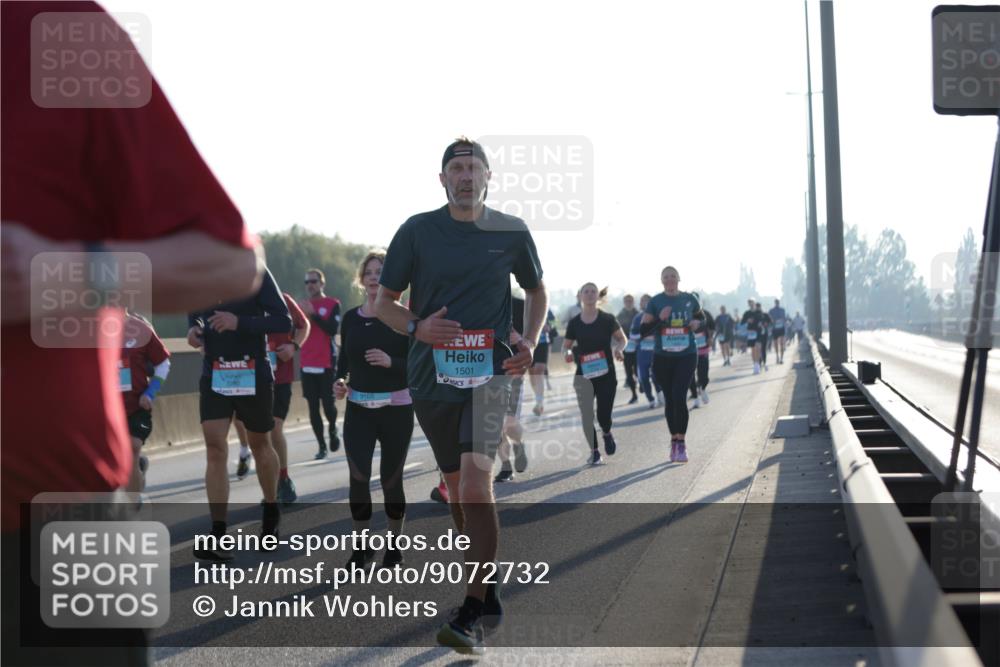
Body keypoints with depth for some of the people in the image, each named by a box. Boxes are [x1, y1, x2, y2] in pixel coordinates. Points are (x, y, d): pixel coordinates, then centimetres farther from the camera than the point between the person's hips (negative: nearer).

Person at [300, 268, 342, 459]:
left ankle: (333, 430, 25)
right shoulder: (302, 305, 11)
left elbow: (333, 329, -14)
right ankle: (322, 446, 9)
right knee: (313, 408, 1)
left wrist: (313, 314, -19)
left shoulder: (332, 304, 0)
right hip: (307, 364, 3)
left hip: (326, 363, -3)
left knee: (328, 404, -6)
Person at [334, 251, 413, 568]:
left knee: (391, 480, 6)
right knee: (358, 478, -10)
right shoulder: (351, 318, 5)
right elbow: (344, 360, 13)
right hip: (358, 409, 2)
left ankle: (395, 545, 26)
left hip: (396, 409, -2)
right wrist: (340, 382, -6)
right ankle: (361, 546, 5)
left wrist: (391, 362, -24)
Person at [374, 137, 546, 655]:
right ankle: (489, 596, 30)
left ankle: (471, 614, -18)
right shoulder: (418, 231, 2)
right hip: (432, 374, 2)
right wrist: (417, 326, -14)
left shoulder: (512, 232, 4)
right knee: (456, 486, 11)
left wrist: (529, 342, 2)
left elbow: (536, 291, 20)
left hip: (488, 372, -2)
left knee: (475, 479, -19)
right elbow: (384, 302, 7)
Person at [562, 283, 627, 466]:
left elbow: (622, 339, 7)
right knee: (587, 414, -9)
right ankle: (594, 452, 6)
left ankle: (607, 434, 33)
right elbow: (566, 346, 9)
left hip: (606, 373, -1)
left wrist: (618, 349, -14)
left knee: (603, 415, -3)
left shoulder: (607, 319, -2)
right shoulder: (574, 323, 1)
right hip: (583, 375, 1)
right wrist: (568, 353, -14)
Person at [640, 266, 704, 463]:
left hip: (686, 356, -1)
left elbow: (701, 316, 20)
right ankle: (674, 440, 24)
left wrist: (697, 322, -3)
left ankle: (681, 443, -10)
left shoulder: (689, 299, 2)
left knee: (679, 396, -15)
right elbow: (643, 330, -3)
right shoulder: (655, 302, -1)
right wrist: (659, 319, -19)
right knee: (670, 399, 9)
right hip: (663, 358, 1)